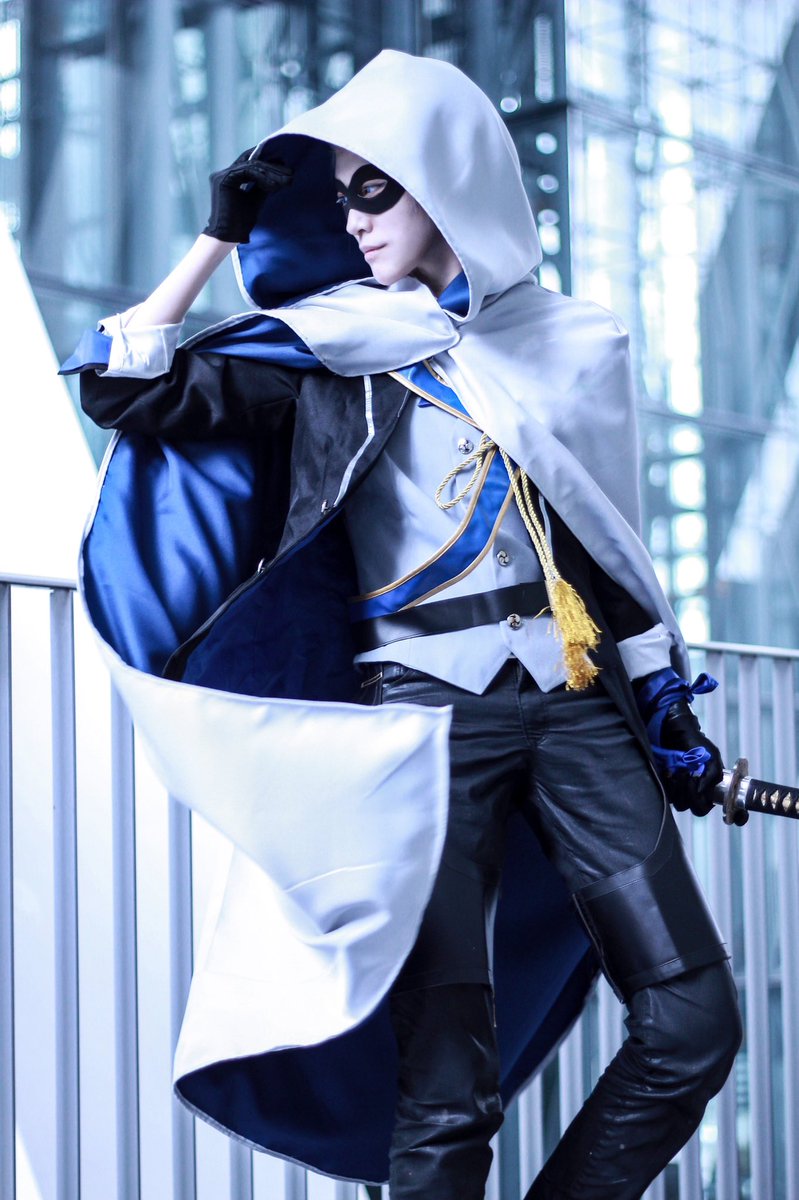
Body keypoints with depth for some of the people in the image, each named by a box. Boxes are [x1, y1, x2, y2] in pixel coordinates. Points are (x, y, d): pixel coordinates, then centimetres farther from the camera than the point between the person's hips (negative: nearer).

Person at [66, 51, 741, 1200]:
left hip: (581, 704, 3)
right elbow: (127, 392, -1)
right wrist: (221, 235, 0)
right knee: (449, 1075, -9)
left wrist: (667, 704, 18)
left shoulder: (572, 342, 15)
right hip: (436, 707, -3)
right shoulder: (333, 351, 8)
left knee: (694, 1021, -5)